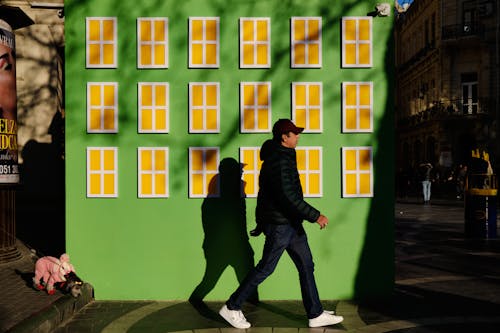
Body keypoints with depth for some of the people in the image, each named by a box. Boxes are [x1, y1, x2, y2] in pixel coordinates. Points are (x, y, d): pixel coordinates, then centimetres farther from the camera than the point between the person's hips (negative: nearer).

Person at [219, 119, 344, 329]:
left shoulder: (281, 157, 13)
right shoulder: (279, 161, -20)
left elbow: (267, 192, 19)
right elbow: (288, 196, -28)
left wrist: (262, 222, 25)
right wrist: (315, 216, -25)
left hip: (291, 223, 10)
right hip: (279, 224, -10)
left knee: (306, 265, 11)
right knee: (265, 268, 0)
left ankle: (316, 315, 19)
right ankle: (231, 308, 13)